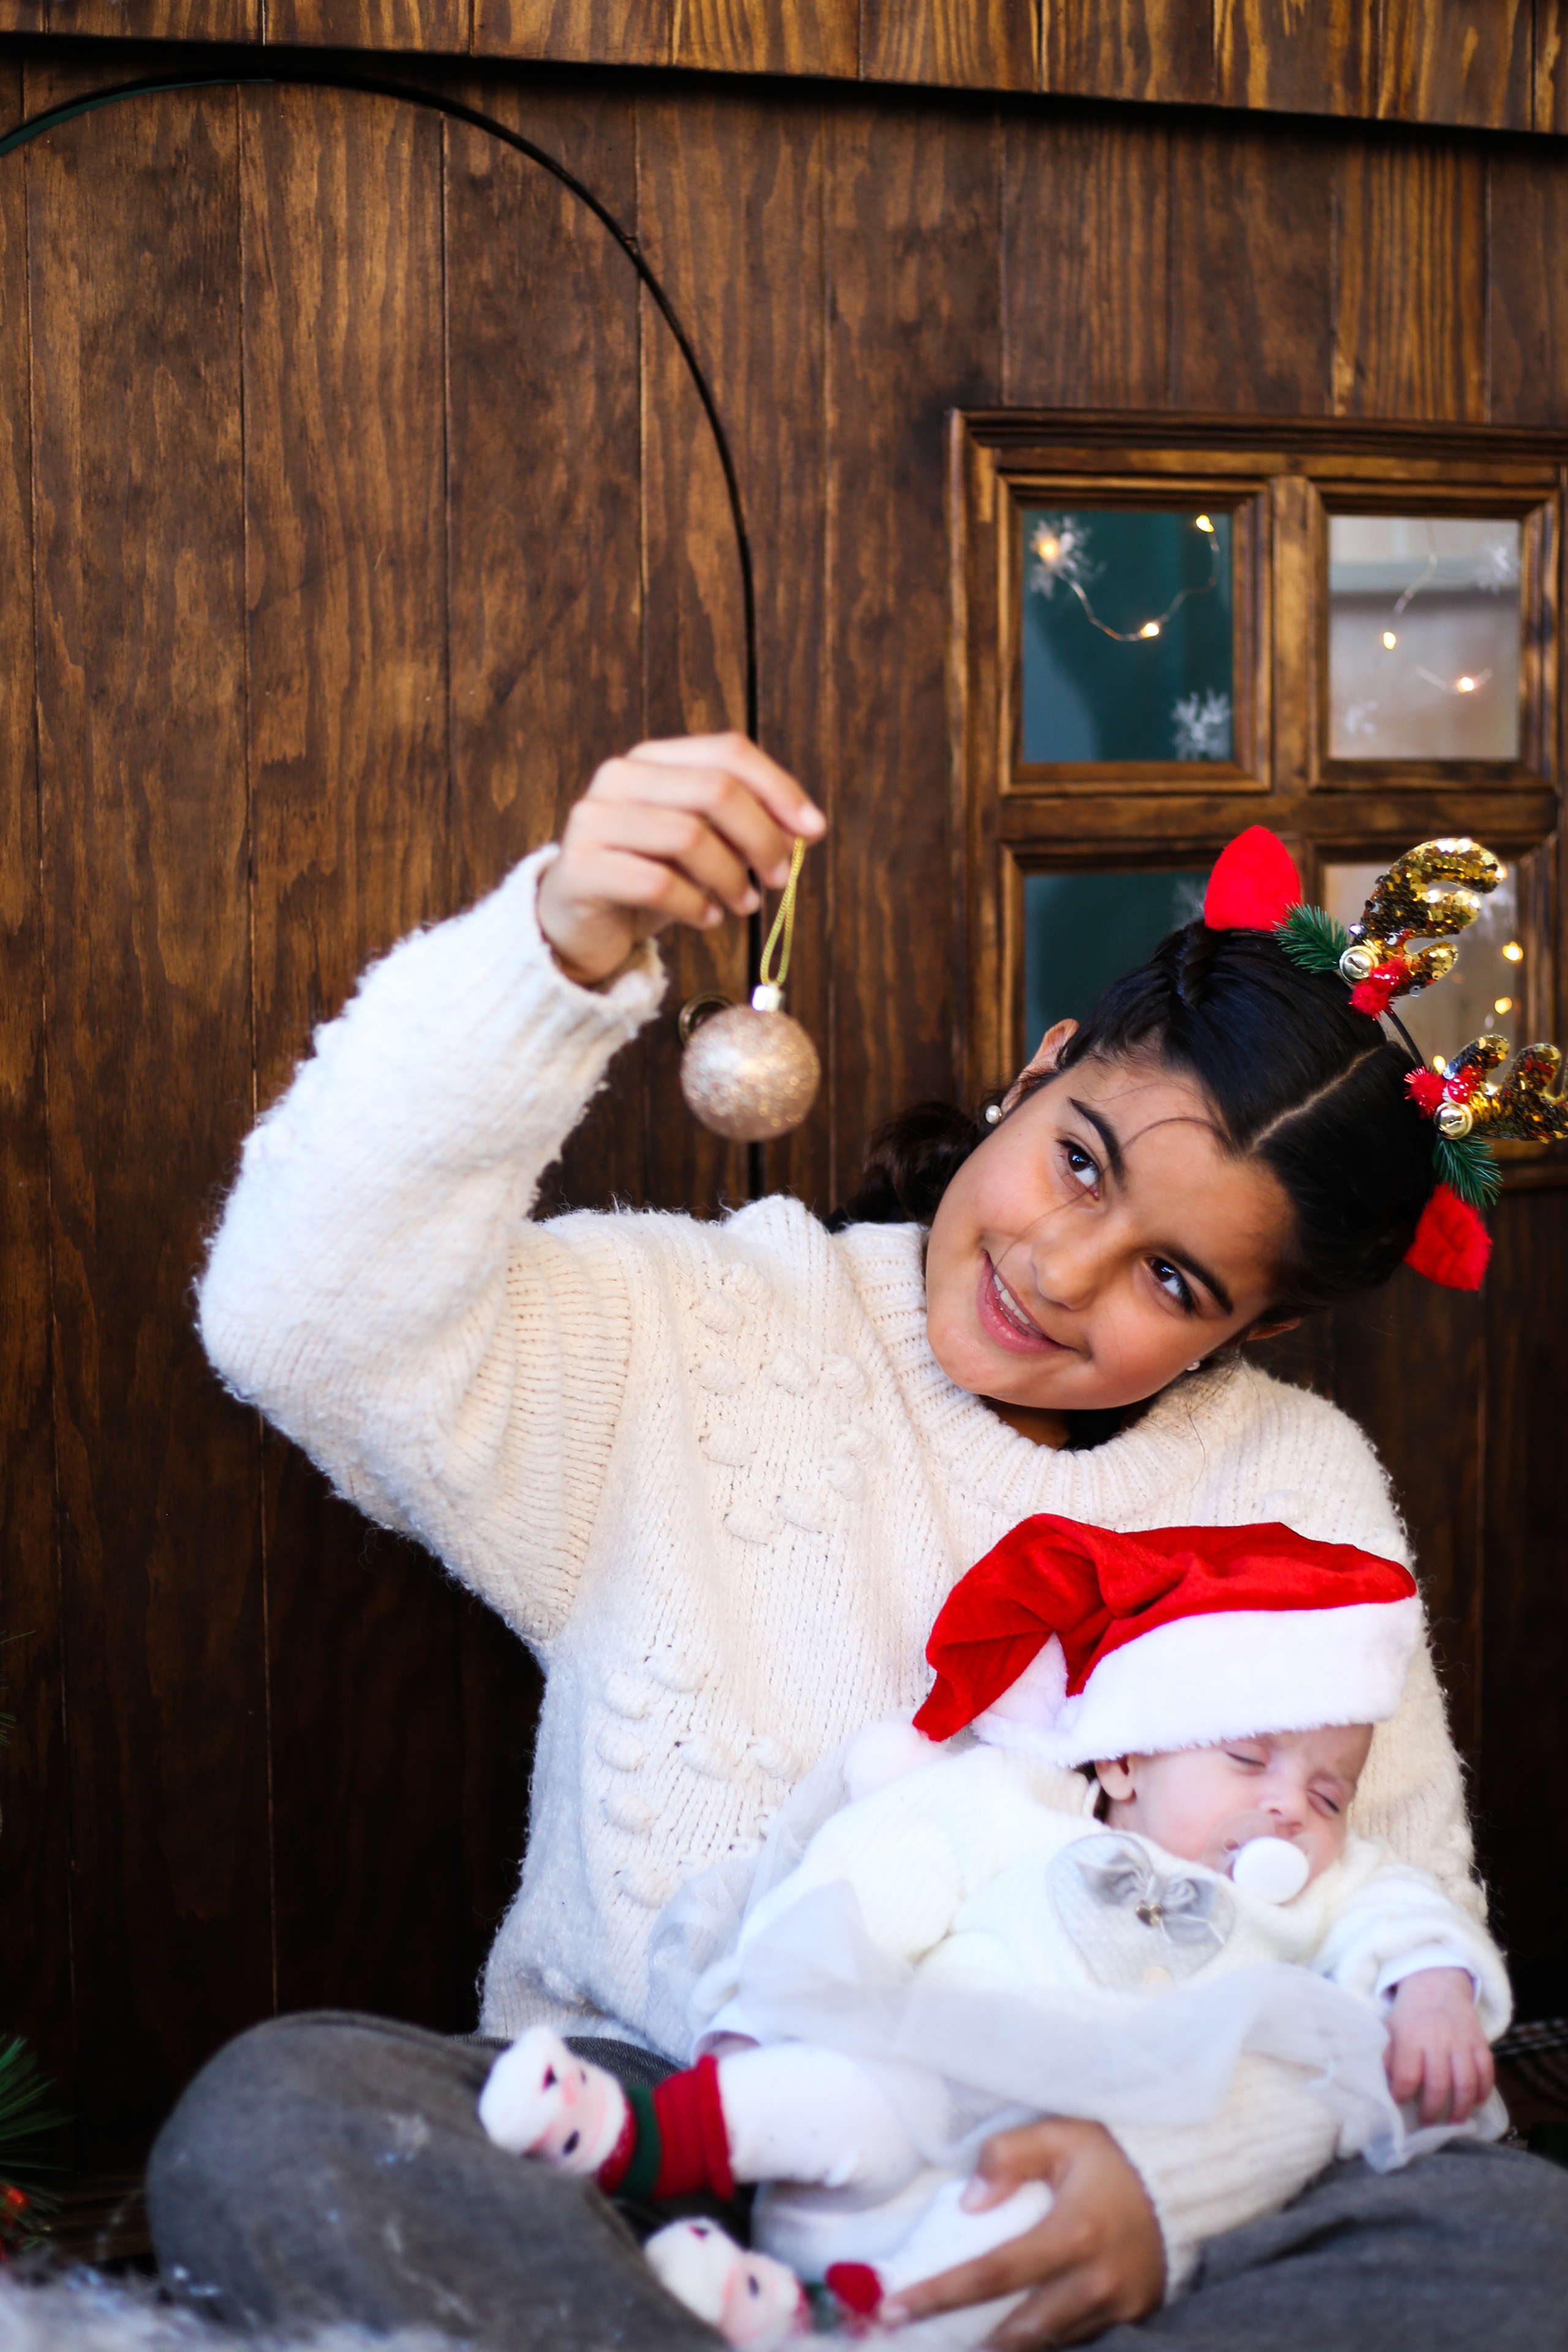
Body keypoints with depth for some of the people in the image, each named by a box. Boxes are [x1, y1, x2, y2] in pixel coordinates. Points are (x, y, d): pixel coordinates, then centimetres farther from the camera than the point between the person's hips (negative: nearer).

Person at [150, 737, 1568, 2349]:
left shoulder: (1295, 1487, 6)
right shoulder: (703, 1347, -1)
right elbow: (305, 1321, -18)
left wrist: (1179, 2170, -18)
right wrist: (558, 951, -30)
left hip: (1067, 2217, 2)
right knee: (269, 2126, -29)